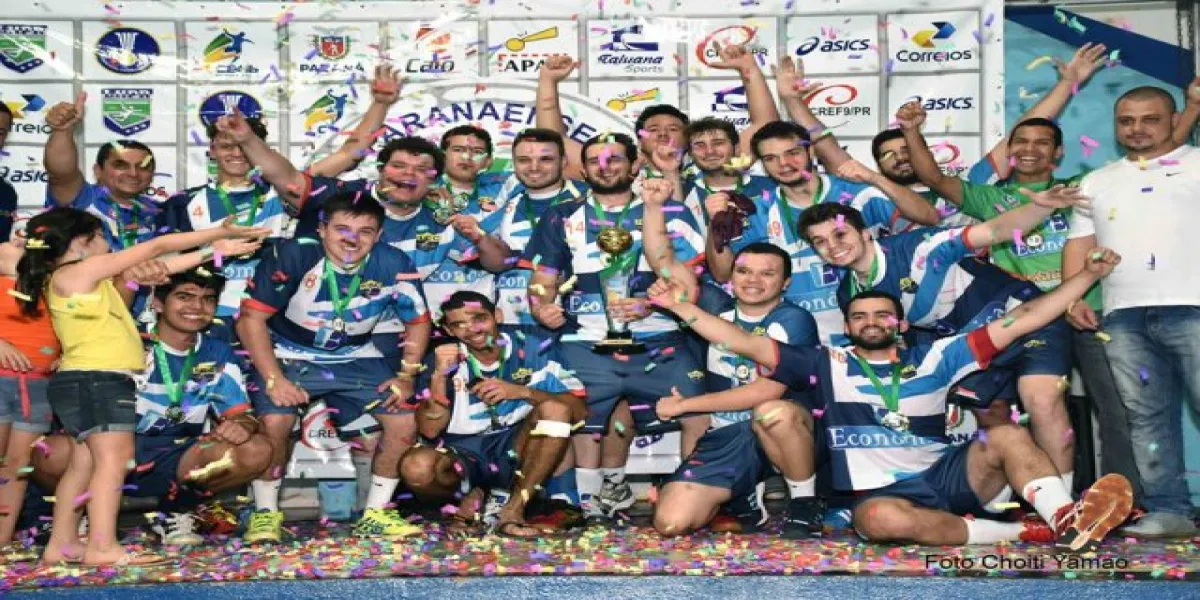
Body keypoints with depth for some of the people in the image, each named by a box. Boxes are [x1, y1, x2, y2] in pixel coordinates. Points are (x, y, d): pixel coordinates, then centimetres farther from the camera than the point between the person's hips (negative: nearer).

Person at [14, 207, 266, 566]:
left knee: (84, 464, 11)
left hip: (86, 382, 10)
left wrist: (213, 250, 17)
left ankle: (62, 544, 15)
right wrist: (221, 233, 0)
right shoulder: (83, 270, -8)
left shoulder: (81, 277, 19)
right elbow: (157, 248, -5)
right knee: (113, 458, -15)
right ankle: (103, 547, -20)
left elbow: (158, 267, 18)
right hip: (95, 381, -10)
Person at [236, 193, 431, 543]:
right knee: (274, 423, -27)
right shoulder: (292, 256, -24)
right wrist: (274, 379, -25)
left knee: (404, 423, -12)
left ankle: (375, 514, 6)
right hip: (291, 356, -3)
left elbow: (418, 321, 1)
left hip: (356, 359, 3)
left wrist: (407, 376, -8)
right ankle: (265, 511, -1)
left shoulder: (394, 266, -16)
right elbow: (252, 318, -18)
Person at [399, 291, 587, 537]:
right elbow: (430, 430, -10)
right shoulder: (444, 360, -3)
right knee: (416, 467, -32)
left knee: (555, 408, -25)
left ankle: (513, 510, -24)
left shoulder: (534, 351, -4)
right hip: (463, 455, -1)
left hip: (517, 453, 1)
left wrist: (523, 392, -25)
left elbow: (579, 410, -12)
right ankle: (470, 494, 0)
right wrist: (439, 375, -22)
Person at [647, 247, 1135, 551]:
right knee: (880, 519, -37)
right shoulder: (827, 364, 11)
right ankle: (1028, 532, -28)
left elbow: (1018, 323, 11)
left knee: (1007, 437, -21)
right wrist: (678, 305, 0)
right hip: (884, 493, -2)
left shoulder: (934, 358, 13)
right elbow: (746, 344, 6)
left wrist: (1088, 274, 7)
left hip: (949, 476, 3)